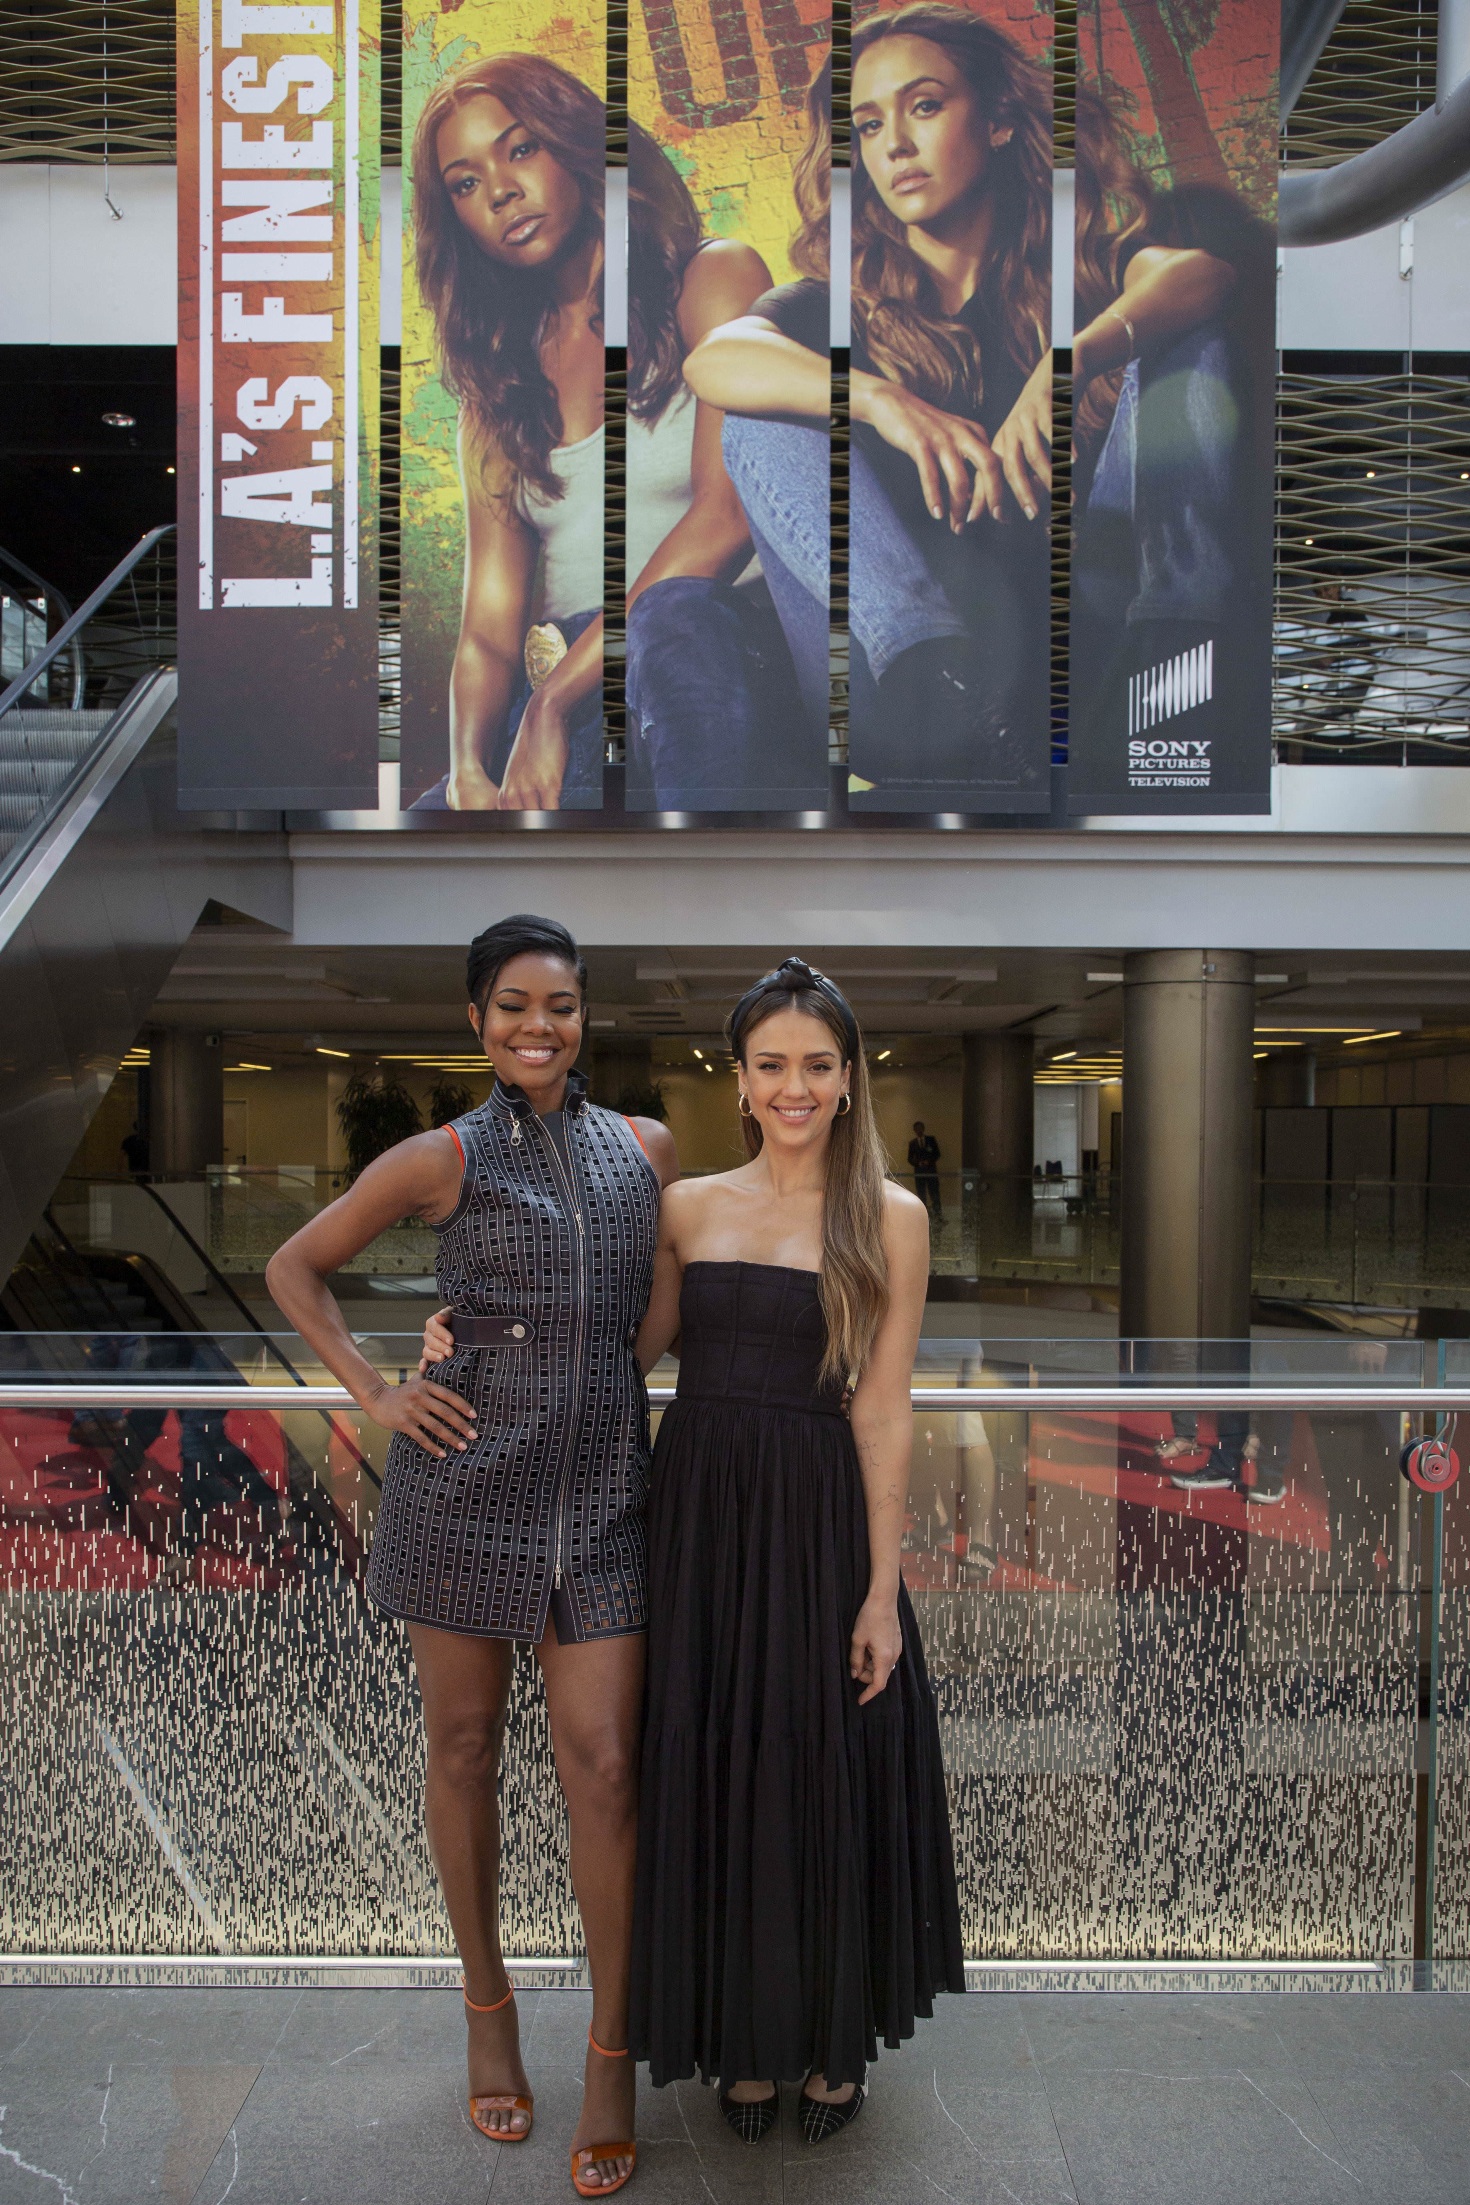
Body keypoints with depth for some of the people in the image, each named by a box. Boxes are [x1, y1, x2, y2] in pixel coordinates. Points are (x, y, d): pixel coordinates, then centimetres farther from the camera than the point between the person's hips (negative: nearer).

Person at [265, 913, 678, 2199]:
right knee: (464, 1753, 12)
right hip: (466, 1480, -1)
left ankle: (613, 2054, 20)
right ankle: (488, 2007, 35)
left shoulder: (646, 1148, 6)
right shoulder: (442, 1159, -1)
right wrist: (374, 1393, -2)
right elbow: (296, 1269, 8)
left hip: (601, 1491, 1)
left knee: (605, 1769, 1)